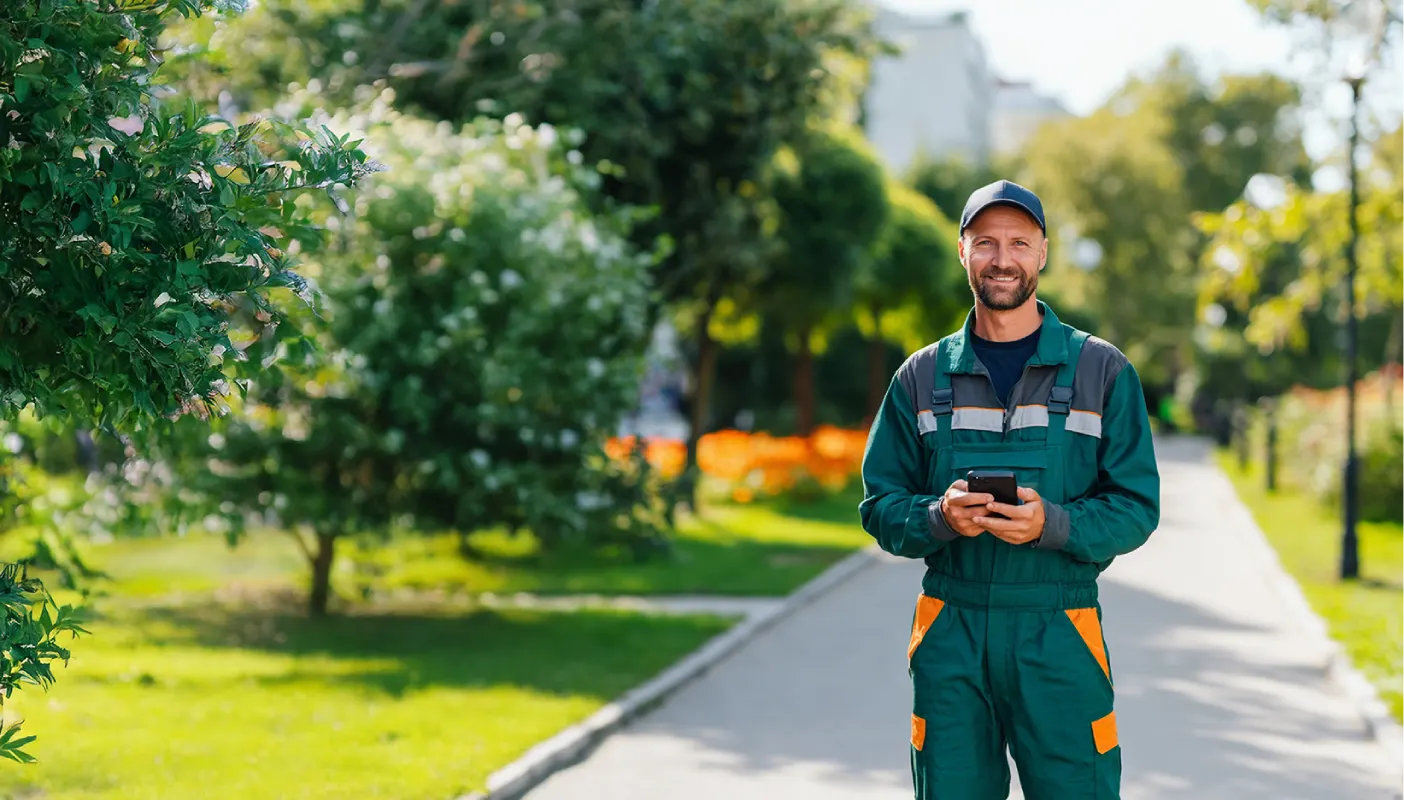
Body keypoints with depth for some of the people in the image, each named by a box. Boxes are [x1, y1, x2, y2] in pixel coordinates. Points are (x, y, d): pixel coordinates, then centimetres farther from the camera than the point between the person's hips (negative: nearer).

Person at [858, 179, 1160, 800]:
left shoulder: (1104, 371, 5)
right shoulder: (922, 377, 10)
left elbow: (1137, 507, 1)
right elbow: (880, 505, 9)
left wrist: (1053, 525, -17)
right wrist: (939, 517, -12)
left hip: (1058, 632, -1)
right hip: (950, 632, 2)